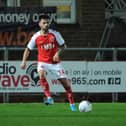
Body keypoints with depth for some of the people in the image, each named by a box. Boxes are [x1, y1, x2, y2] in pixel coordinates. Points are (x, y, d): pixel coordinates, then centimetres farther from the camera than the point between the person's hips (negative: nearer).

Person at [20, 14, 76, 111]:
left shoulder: (55, 34, -6)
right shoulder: (36, 37, -4)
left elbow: (63, 46, 2)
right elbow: (28, 49, 7)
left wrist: (58, 53, -17)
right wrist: (24, 61, -4)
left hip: (55, 62, 0)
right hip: (43, 62, 0)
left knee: (65, 83, 1)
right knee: (41, 75, -33)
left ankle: (72, 104, 18)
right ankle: (49, 98, -30)